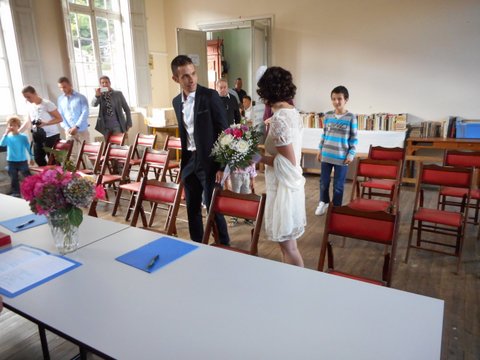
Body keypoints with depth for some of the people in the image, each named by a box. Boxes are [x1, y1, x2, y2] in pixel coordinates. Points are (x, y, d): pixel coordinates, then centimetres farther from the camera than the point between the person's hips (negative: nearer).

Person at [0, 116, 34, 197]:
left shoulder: (23, 137, -6)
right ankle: (16, 193, 22)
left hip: (22, 161, -3)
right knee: (13, 179, 12)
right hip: (11, 162, 3)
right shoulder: (8, 137, -2)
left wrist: (31, 158, 3)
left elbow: (28, 148, 1)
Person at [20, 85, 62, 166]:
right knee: (38, 158, 10)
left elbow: (59, 119, -15)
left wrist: (45, 123, -25)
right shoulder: (30, 106, 8)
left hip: (51, 136, -7)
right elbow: (29, 121, 17)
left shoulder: (47, 104, -13)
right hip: (38, 137, 7)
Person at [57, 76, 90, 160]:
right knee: (73, 154, 4)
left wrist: (76, 127, -16)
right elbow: (60, 116, 8)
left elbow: (85, 113, -9)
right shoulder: (60, 99, 10)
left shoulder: (81, 97, -1)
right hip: (69, 132, 3)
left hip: (82, 131, -3)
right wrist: (67, 128, -7)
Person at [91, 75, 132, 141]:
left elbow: (127, 109, 5)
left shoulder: (118, 94, 2)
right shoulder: (100, 95, 6)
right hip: (105, 126, 2)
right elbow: (94, 105, -11)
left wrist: (128, 124, 0)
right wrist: (97, 95, -30)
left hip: (117, 124, -2)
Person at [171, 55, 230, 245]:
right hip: (189, 161, 6)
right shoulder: (176, 102, 8)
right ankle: (197, 245, 31)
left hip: (210, 161, -6)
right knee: (192, 208, 14)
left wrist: (222, 165, -15)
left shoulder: (210, 96, -10)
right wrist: (182, 162, 16)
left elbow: (224, 131, -11)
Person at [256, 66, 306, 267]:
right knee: (288, 243, 22)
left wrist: (259, 158, -13)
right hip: (291, 183, 10)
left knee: (288, 246, 5)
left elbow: (288, 161, -22)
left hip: (283, 186, -10)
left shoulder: (279, 118, -22)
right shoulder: (293, 112, 6)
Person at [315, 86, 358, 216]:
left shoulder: (351, 117, -6)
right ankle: (323, 202, 35)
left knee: (338, 185, 6)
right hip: (326, 155, 3)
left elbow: (354, 138, -3)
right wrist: (320, 150, 11)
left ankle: (336, 207, 24)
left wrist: (351, 154, -8)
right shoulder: (328, 115, 3)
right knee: (324, 181, 13)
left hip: (341, 157, -3)